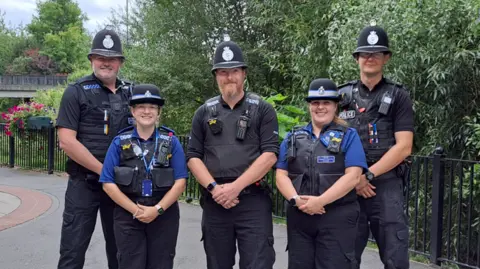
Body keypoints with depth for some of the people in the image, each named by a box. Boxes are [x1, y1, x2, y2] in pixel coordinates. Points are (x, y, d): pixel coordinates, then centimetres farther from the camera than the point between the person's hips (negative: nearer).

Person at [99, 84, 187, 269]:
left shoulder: (171, 142, 2)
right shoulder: (120, 142, 1)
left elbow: (180, 182, -3)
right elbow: (108, 184, -3)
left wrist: (157, 209, -12)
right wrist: (136, 210, -10)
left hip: (164, 215, 1)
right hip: (128, 215, 0)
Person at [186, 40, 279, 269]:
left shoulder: (262, 110, 3)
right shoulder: (204, 112, 11)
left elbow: (270, 154, -6)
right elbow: (193, 156, 7)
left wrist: (235, 187, -13)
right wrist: (213, 188, -9)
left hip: (253, 201, -3)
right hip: (214, 202, 3)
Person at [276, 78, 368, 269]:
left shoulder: (349, 136, 4)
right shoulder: (292, 137, 14)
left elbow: (352, 176, -8)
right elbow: (281, 175, 6)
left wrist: (320, 201, -17)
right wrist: (296, 200, -13)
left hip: (337, 217, -3)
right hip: (299, 217, 3)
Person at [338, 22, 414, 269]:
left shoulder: (398, 96, 4)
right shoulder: (342, 96, 10)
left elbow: (403, 147, -4)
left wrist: (368, 175, -11)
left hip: (385, 185, -2)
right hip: (347, 186, 2)